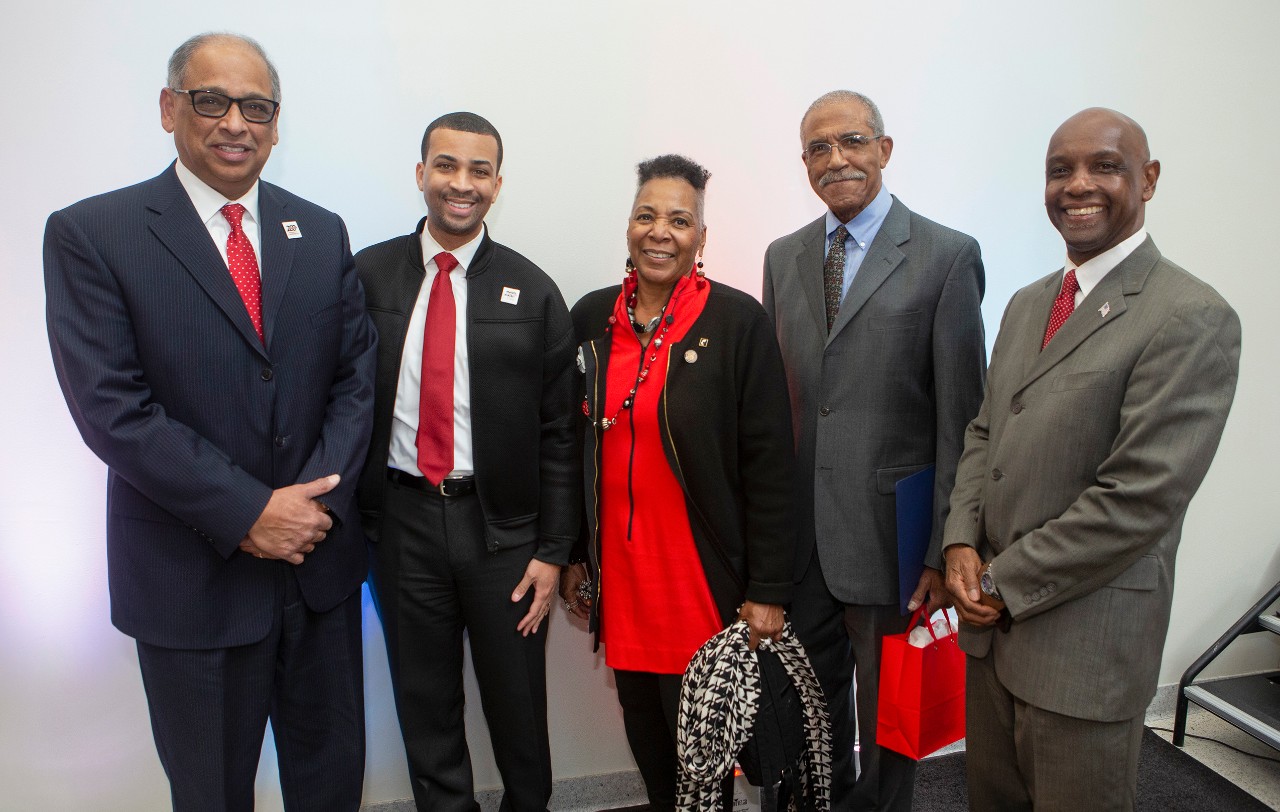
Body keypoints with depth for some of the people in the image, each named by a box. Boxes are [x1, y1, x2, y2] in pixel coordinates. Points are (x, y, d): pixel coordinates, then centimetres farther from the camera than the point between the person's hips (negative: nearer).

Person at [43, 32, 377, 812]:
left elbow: (356, 375, 2)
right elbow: (111, 407, -14)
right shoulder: (91, 234, -6)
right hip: (192, 574, -3)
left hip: (321, 559, 4)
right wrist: (248, 513, -17)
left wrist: (316, 500, -11)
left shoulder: (322, 233, 6)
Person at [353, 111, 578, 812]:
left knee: (517, 708, 13)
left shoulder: (532, 293, -2)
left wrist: (553, 550, -5)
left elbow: (558, 433, -2)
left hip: (502, 526, -1)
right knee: (424, 708, 17)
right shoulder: (367, 275, 1)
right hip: (401, 519, 1)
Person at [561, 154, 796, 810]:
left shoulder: (740, 321, -8)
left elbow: (768, 466, -9)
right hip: (619, 573, 4)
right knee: (643, 728, 17)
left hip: (703, 578, -4)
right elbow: (578, 446, 10)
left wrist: (767, 591, -10)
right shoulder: (592, 318, 4)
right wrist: (571, 556, 11)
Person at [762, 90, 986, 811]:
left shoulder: (947, 256, -7)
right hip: (799, 533, 5)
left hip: (887, 531, -4)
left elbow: (962, 418, -9)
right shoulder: (784, 257, 9)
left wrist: (946, 549, -11)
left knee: (888, 714, 13)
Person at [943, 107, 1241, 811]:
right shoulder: (1027, 305, 11)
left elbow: (1139, 498, -21)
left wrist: (1004, 584, -14)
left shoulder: (1191, 318, -15)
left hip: (1087, 639, -6)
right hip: (993, 619, 7)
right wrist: (963, 544, -3)